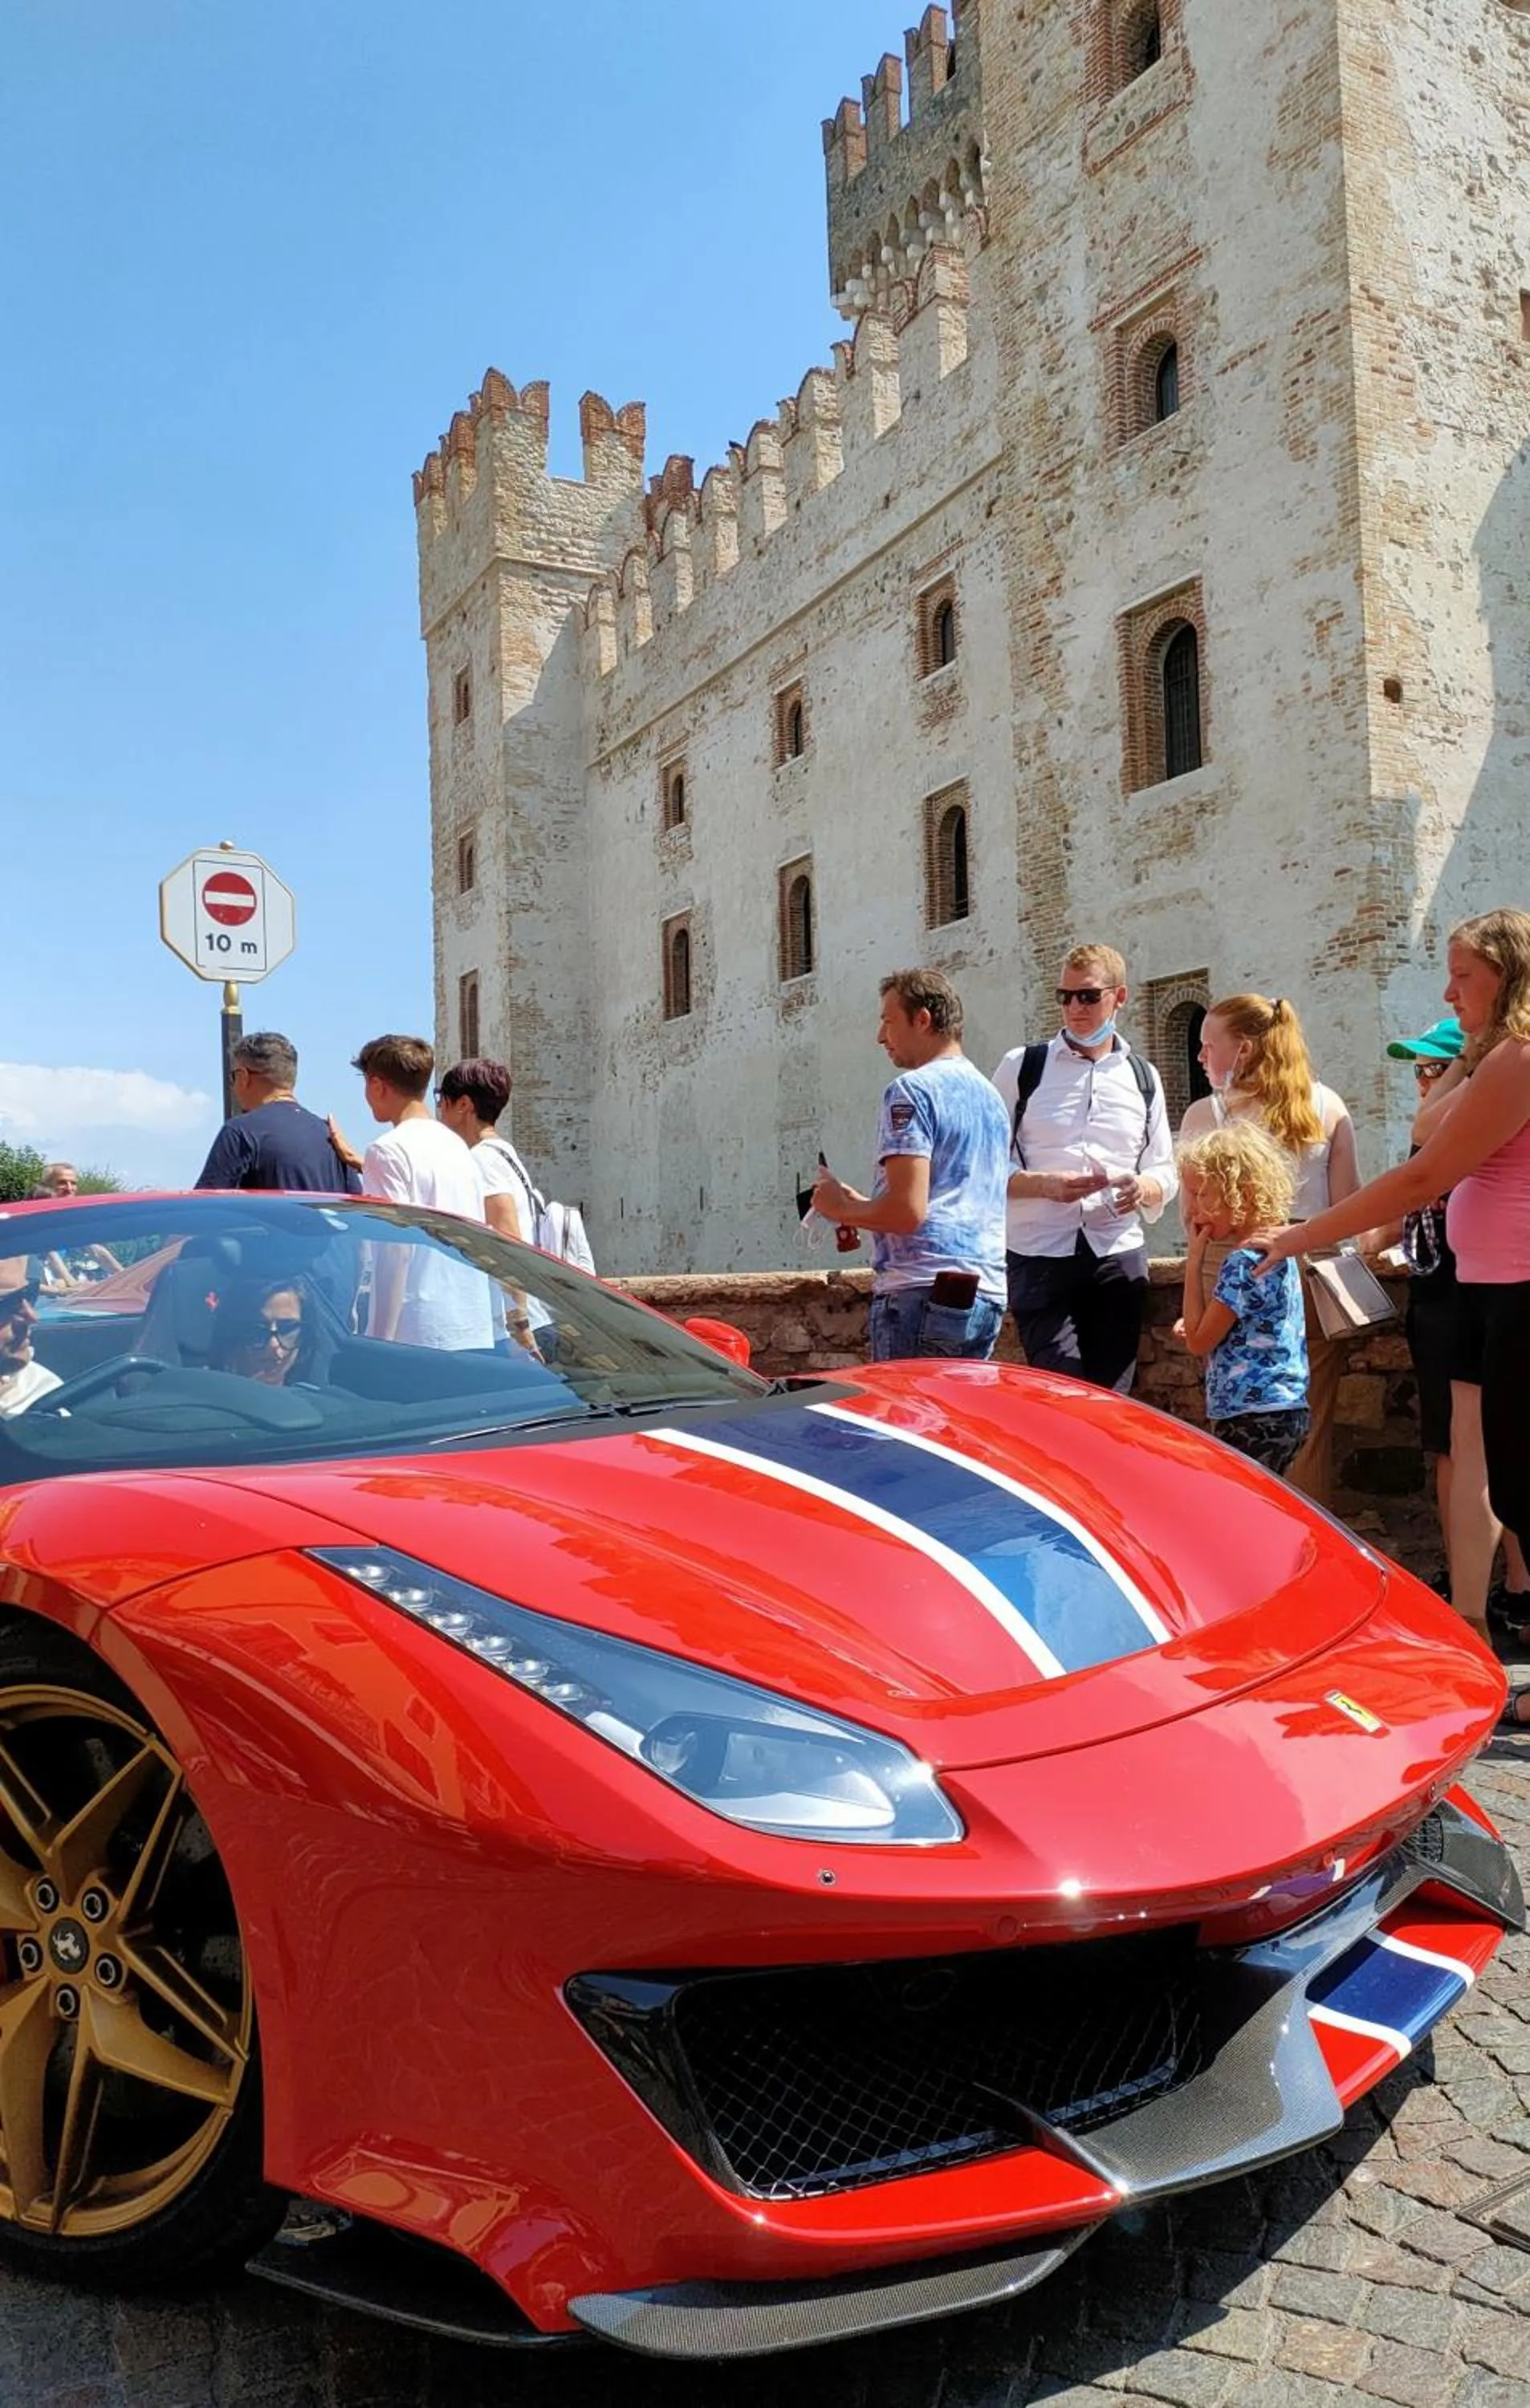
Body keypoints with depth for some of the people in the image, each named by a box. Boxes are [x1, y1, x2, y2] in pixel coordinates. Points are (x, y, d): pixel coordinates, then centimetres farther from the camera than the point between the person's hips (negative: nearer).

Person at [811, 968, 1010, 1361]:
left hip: (921, 1290, -9)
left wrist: (843, 1209, 0)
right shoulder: (990, 1096, 19)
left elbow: (908, 1210, -17)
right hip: (987, 1295, 9)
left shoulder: (911, 1091, -8)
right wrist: (861, 1207, 24)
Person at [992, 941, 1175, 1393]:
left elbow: (1165, 1173, 18)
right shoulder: (1022, 1067, 4)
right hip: (1040, 1257, -3)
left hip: (1119, 1257, 3)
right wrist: (1046, 1185, -16)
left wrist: (1143, 1188, -6)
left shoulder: (1143, 1078, 14)